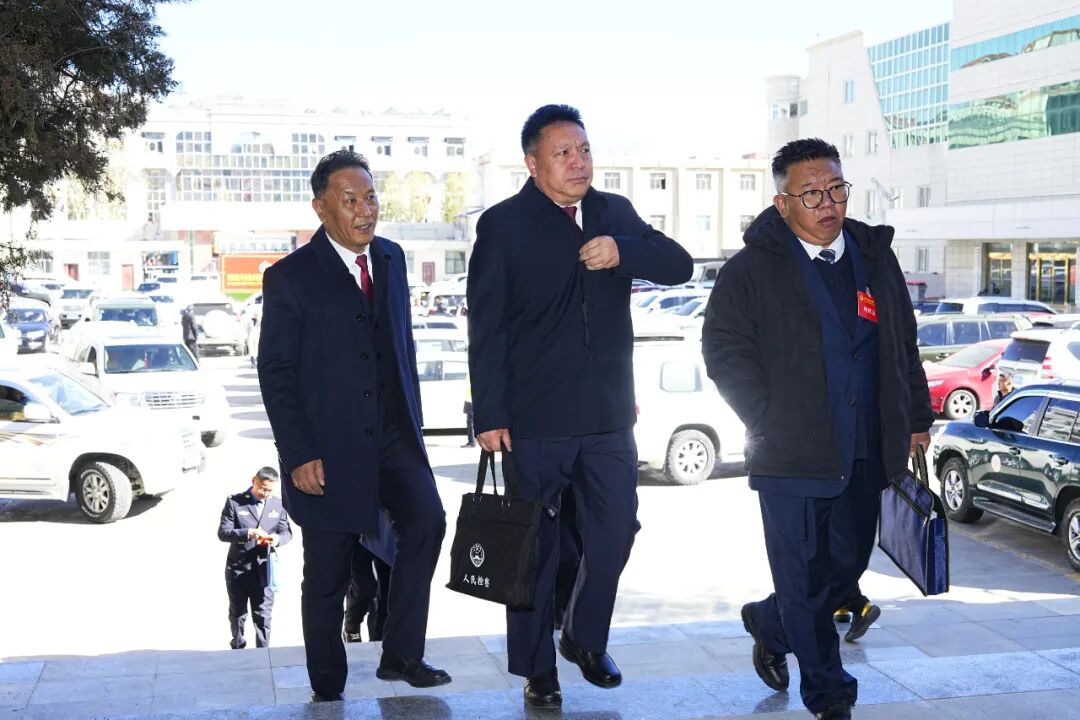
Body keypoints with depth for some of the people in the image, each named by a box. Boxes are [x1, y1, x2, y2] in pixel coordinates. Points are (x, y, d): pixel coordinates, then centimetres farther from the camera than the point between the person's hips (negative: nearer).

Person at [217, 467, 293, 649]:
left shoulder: (278, 505, 4)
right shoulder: (234, 502, -4)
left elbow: (287, 532, 7)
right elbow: (223, 532, -8)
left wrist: (278, 538, -17)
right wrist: (247, 533, -25)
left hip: (264, 568, 1)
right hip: (238, 568, -1)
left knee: (263, 615, 3)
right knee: (237, 613, 12)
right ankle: (237, 649, 28)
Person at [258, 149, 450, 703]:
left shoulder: (391, 258, 8)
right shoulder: (290, 277, -7)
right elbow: (275, 374, -8)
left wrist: (413, 425, 12)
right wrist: (299, 456, -13)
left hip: (392, 436, 4)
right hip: (328, 448, -4)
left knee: (426, 518, -18)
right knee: (326, 579, 5)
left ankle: (400, 656, -4)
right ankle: (327, 689, 22)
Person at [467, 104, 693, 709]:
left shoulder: (616, 213, 9)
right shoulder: (503, 225, -5)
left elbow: (680, 266, 0)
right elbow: (486, 328, -8)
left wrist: (623, 251, -19)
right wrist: (491, 415, -13)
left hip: (609, 413, 4)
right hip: (535, 419, -4)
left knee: (616, 532, 12)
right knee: (535, 546, 6)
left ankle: (587, 638, 35)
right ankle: (538, 668, 21)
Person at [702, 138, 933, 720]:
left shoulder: (874, 258, 11)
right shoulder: (752, 269, -5)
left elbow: (904, 345, 18)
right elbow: (723, 351, -6)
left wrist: (916, 421, 15)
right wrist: (772, 423, -11)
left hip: (866, 454, 5)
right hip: (792, 455, -5)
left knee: (847, 564, 15)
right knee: (804, 579, 1)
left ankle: (768, 624, 41)